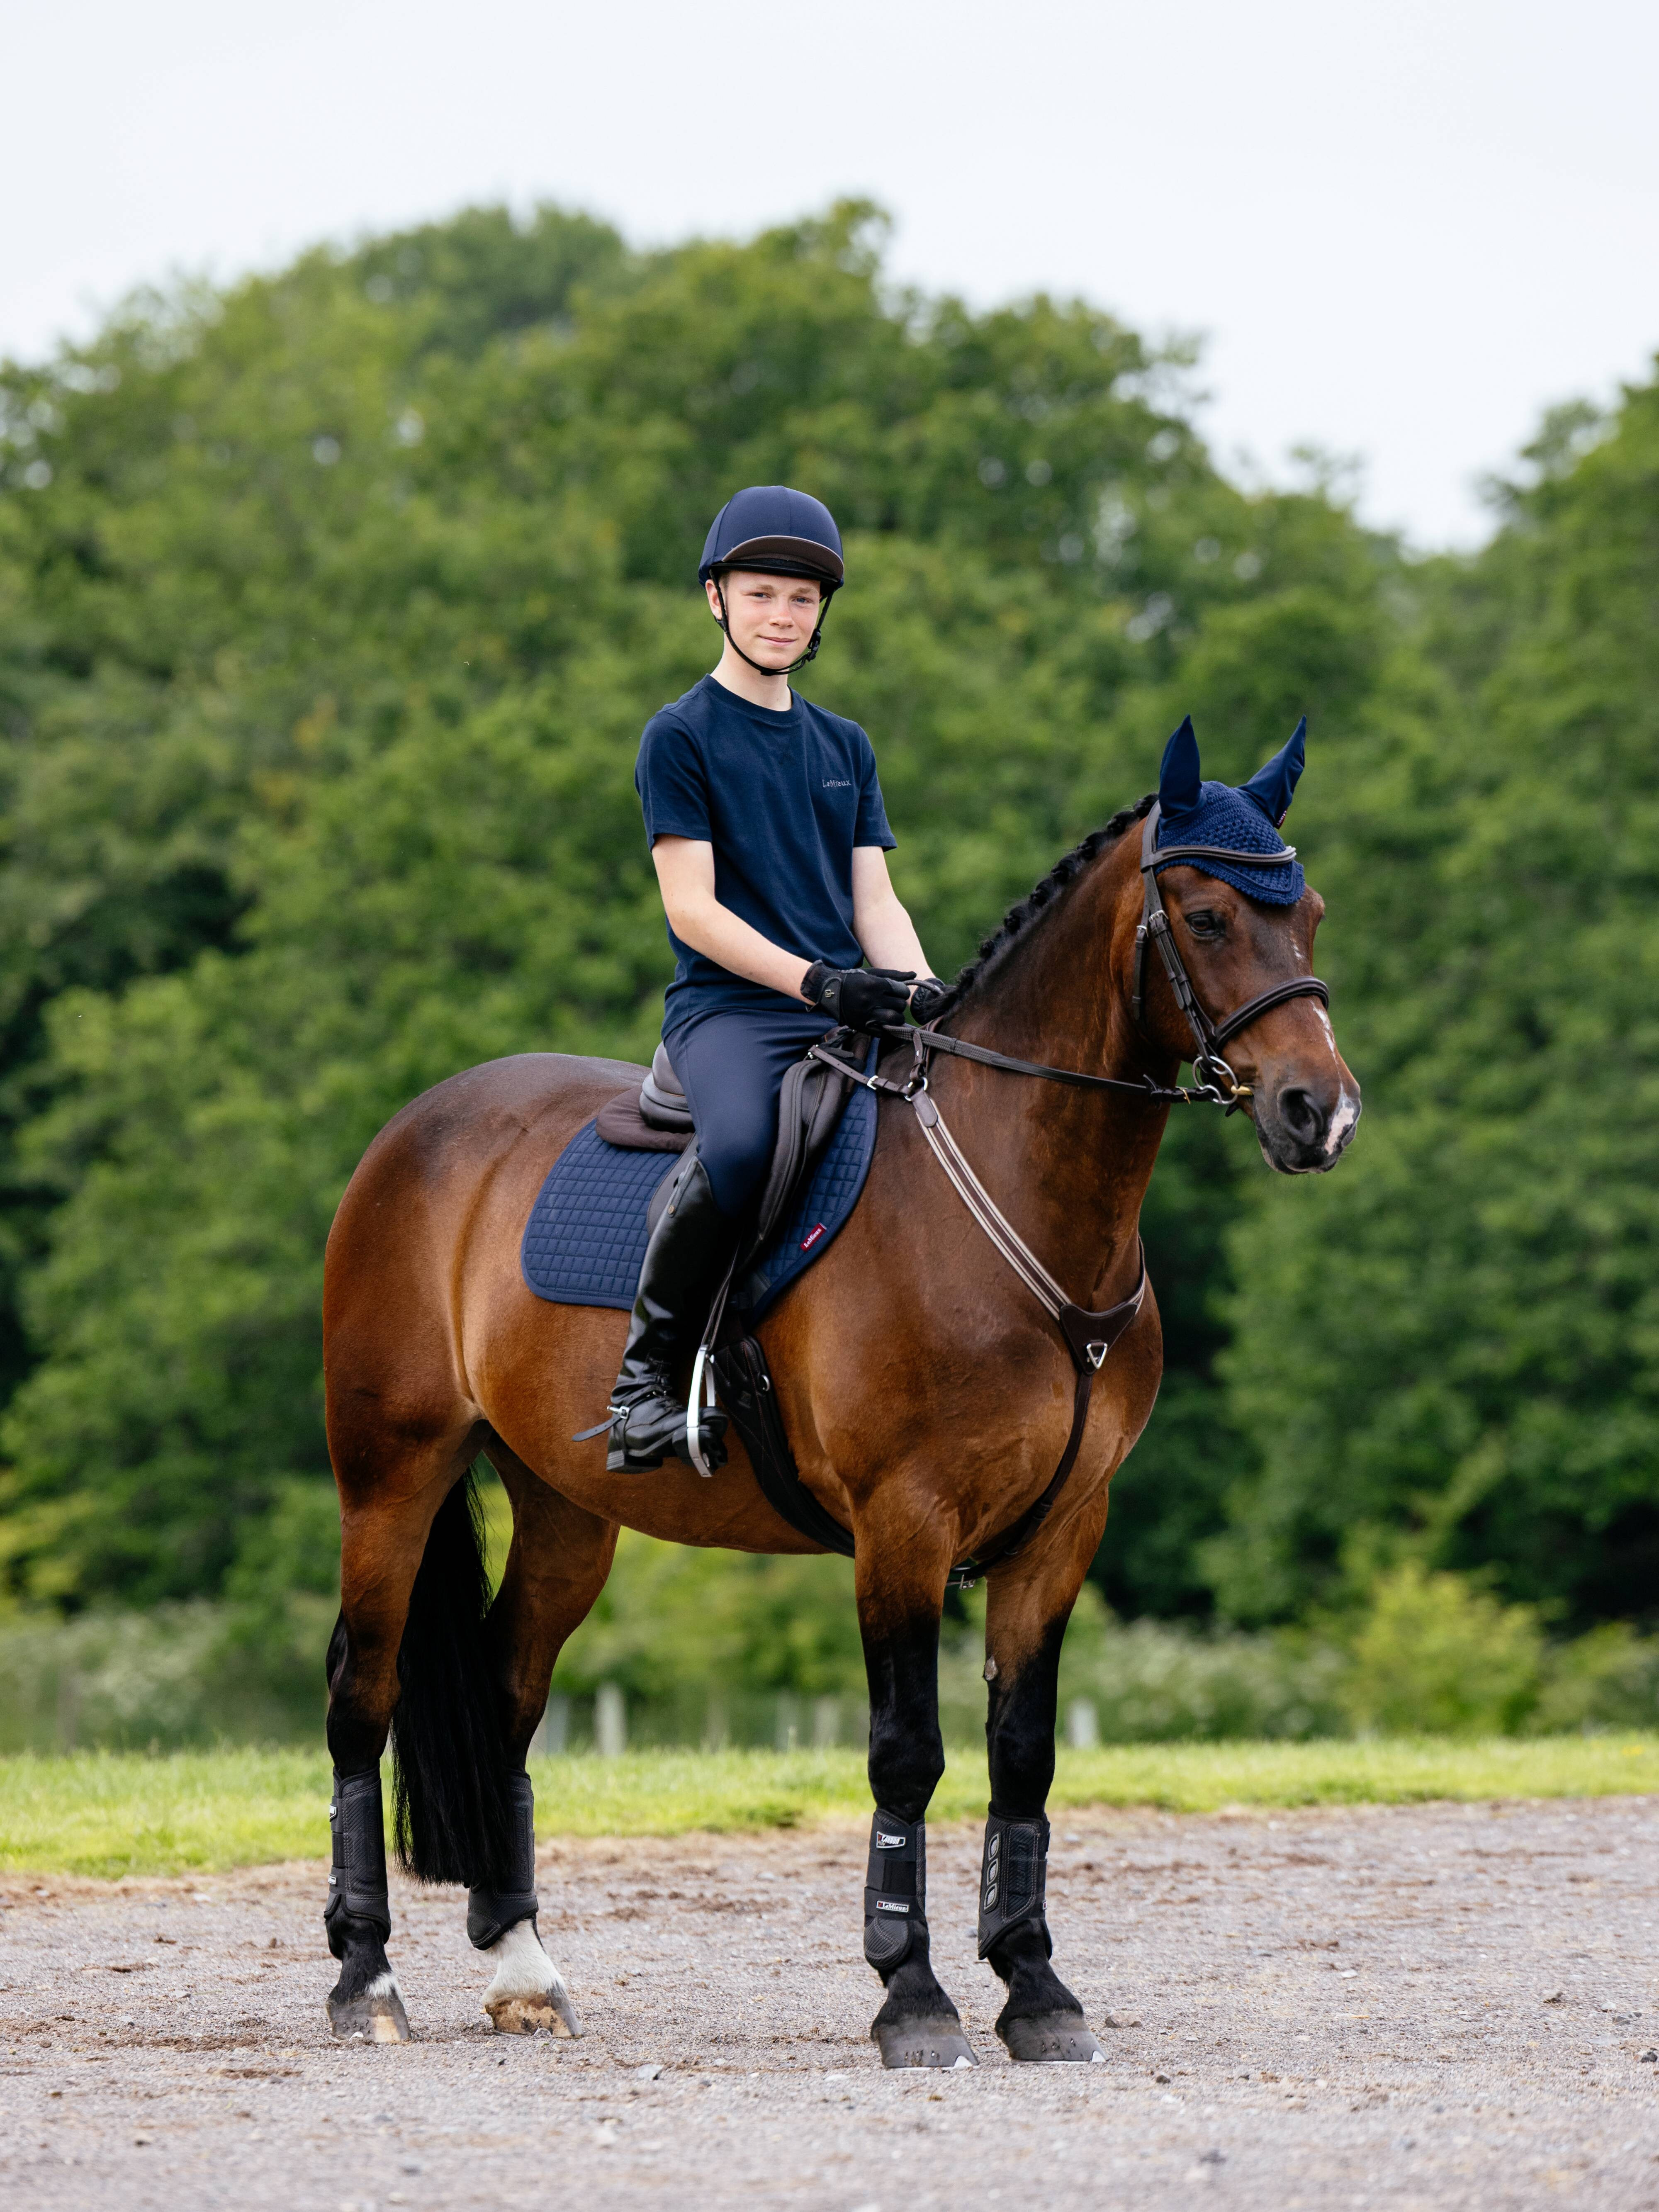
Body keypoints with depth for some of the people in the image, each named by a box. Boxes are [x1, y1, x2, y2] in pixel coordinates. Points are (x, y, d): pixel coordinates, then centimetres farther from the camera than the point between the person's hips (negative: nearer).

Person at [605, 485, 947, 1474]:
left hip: (845, 1013, 6)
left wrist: (920, 994, -7)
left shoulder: (846, 747, 20)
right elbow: (692, 910, -6)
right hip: (727, 1008, -6)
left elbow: (875, 900, 14)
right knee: (741, 1147, -38)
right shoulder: (682, 736, 2)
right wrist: (813, 981, -20)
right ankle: (648, 1367, -20)